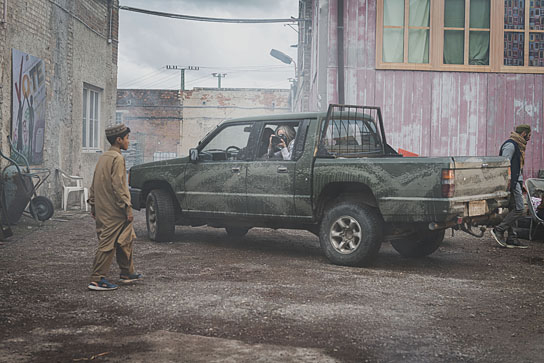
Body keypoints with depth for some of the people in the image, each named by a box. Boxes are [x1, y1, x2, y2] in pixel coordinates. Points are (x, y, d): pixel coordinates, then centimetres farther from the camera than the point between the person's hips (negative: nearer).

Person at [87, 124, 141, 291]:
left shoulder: (103, 157, 15)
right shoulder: (117, 158, -14)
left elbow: (94, 184, 17)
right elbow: (118, 186, -20)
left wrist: (93, 205, 20)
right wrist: (128, 208, -17)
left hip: (102, 210, 10)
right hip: (114, 211, -10)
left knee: (126, 239, 18)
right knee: (108, 243, -6)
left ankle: (127, 273, 26)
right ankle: (97, 280, -4)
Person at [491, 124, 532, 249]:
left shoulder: (518, 145, 22)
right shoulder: (510, 145, -10)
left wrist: (521, 184, 24)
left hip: (515, 182, 10)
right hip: (512, 182, -10)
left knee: (513, 210, 7)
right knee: (519, 209, -13)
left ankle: (511, 239, 8)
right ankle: (498, 230, -10)